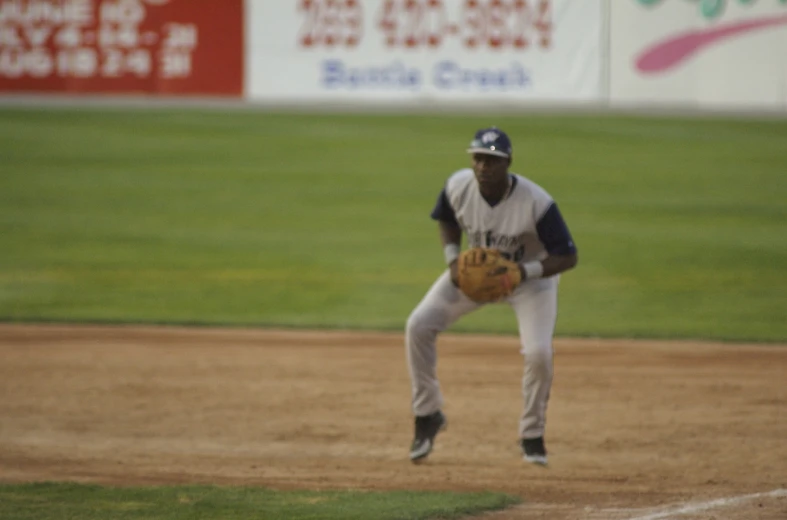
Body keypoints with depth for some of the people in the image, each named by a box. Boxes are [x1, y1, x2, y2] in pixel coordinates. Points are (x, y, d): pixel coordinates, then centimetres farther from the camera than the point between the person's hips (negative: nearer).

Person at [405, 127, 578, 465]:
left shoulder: (536, 203, -33)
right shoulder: (458, 186, -22)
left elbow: (567, 256, -25)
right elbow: (446, 220, 2)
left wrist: (525, 271, -38)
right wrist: (452, 258, -15)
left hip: (531, 276, -3)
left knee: (539, 352, -22)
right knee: (419, 326, -10)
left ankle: (532, 435, 4)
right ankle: (428, 415, 7)